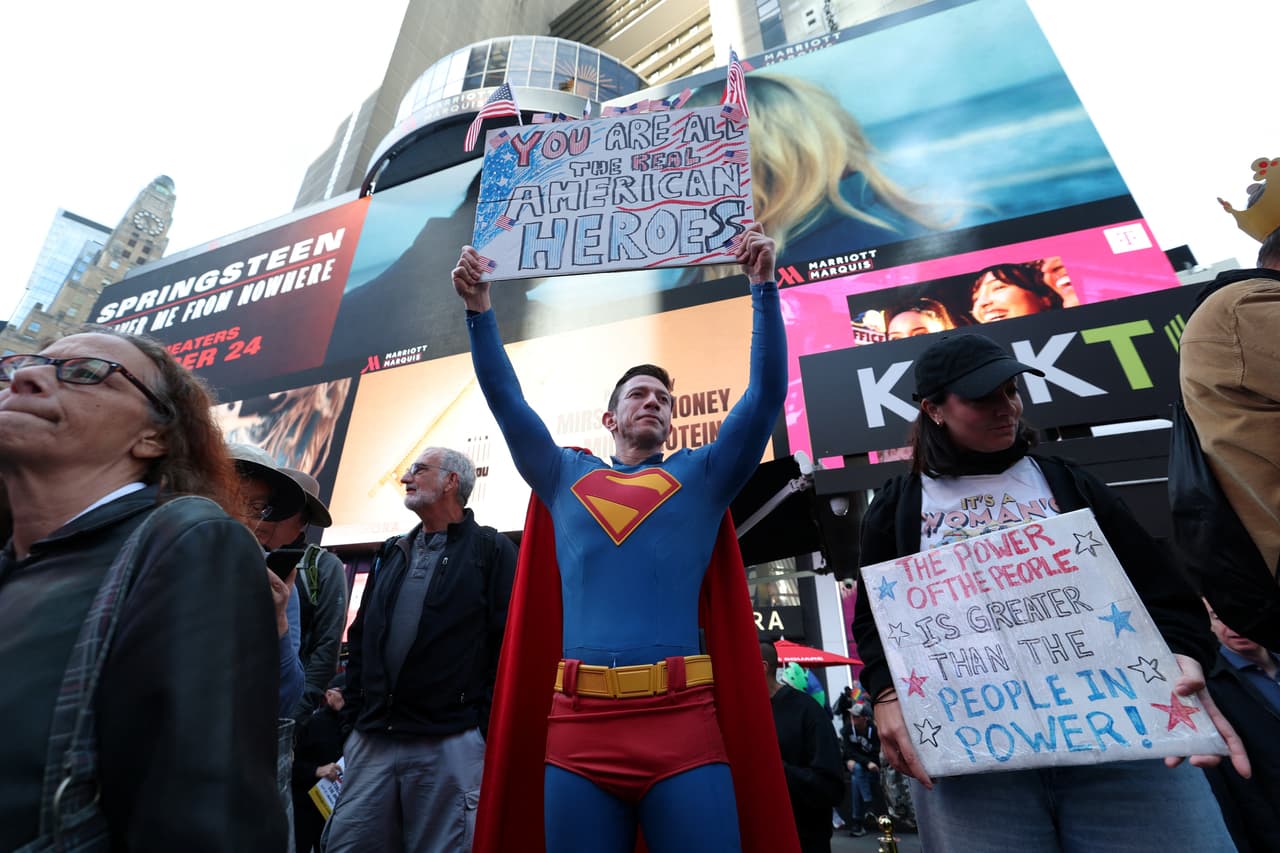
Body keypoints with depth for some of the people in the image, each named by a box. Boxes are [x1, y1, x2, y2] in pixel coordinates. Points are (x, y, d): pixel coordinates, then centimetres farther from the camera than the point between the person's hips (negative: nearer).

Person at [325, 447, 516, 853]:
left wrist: (488, 727, -11)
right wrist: (353, 708, 11)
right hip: (372, 740, 6)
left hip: (450, 743, -6)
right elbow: (359, 636, 19)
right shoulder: (392, 552, 16)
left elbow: (509, 643, -10)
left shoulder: (491, 549, -5)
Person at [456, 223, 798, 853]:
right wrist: (479, 307, 7)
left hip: (684, 720, -1)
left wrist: (763, 287, 0)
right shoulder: (565, 478, 14)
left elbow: (766, 393, 4)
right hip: (576, 724, 1)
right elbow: (505, 399, 13)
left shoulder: (701, 476, 11)